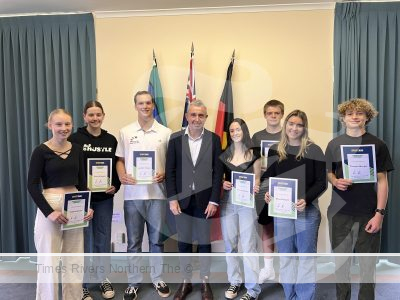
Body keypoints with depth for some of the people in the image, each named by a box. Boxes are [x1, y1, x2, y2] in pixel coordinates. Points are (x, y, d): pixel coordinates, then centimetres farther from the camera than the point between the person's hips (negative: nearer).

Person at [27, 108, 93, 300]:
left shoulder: (77, 149, 6)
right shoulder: (41, 151, -8)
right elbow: (32, 185, -10)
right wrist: (49, 211, -19)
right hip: (50, 206, -4)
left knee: (74, 260, 13)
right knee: (49, 260, 2)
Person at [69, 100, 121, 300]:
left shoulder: (111, 140, 5)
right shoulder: (75, 139, -4)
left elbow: (117, 166, 8)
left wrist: (116, 186, -6)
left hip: (105, 198, 3)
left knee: (103, 239, 12)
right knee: (83, 240, 6)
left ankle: (103, 279, 30)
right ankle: (81, 283, 23)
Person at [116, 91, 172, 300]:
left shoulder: (165, 132, 2)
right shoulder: (125, 132, 5)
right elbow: (120, 160, 8)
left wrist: (165, 174, -13)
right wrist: (121, 176, -10)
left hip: (157, 193, 0)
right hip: (132, 194, 1)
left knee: (157, 239, 12)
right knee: (134, 242, 11)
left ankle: (158, 278, 29)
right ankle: (133, 282, 25)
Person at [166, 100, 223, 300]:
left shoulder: (214, 139, -2)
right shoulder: (175, 139, 0)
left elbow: (218, 172, -2)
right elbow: (170, 171, 0)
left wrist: (214, 200, -7)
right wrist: (172, 199, -6)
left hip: (205, 200, -1)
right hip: (182, 199, 1)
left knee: (204, 243, 11)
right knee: (184, 243, 12)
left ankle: (205, 283, 28)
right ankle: (186, 282, 28)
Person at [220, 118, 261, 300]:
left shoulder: (253, 154, 1)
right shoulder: (224, 154, 7)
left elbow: (257, 178, 2)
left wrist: (255, 187, -18)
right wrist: (222, 183, -11)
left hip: (247, 202, -3)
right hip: (228, 202, 3)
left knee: (248, 245, -1)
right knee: (230, 244, 10)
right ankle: (234, 281, 25)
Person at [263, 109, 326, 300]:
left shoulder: (314, 150, -4)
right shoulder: (275, 151, 5)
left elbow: (322, 182, -5)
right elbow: (267, 178, 10)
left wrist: (306, 199, -21)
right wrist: (267, 193, -11)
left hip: (307, 211, -3)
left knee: (306, 255, 9)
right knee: (285, 255, 13)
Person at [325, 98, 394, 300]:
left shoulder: (377, 145, 0)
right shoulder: (334, 144, 5)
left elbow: (382, 181, -1)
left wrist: (379, 213, -8)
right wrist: (335, 181, -11)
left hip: (368, 213, -1)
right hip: (339, 211, 2)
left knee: (368, 262, 7)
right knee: (340, 260, 10)